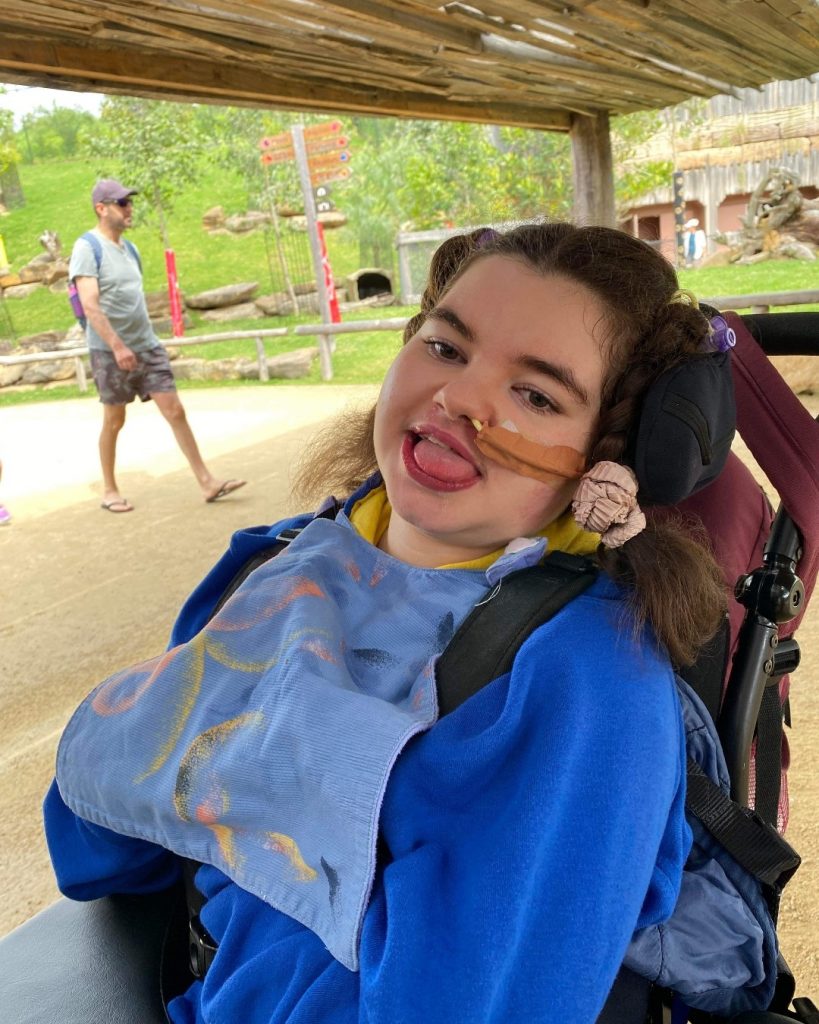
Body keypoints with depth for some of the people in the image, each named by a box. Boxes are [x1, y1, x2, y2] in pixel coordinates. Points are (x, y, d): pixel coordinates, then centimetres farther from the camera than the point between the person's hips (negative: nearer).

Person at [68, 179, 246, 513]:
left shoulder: (128, 247, 14)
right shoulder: (87, 248, -9)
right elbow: (90, 306, -19)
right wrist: (117, 346, -26)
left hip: (147, 345, 6)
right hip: (110, 350, -6)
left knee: (175, 411, -1)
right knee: (114, 420, 5)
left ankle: (206, 482, 1)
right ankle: (109, 491, 20)